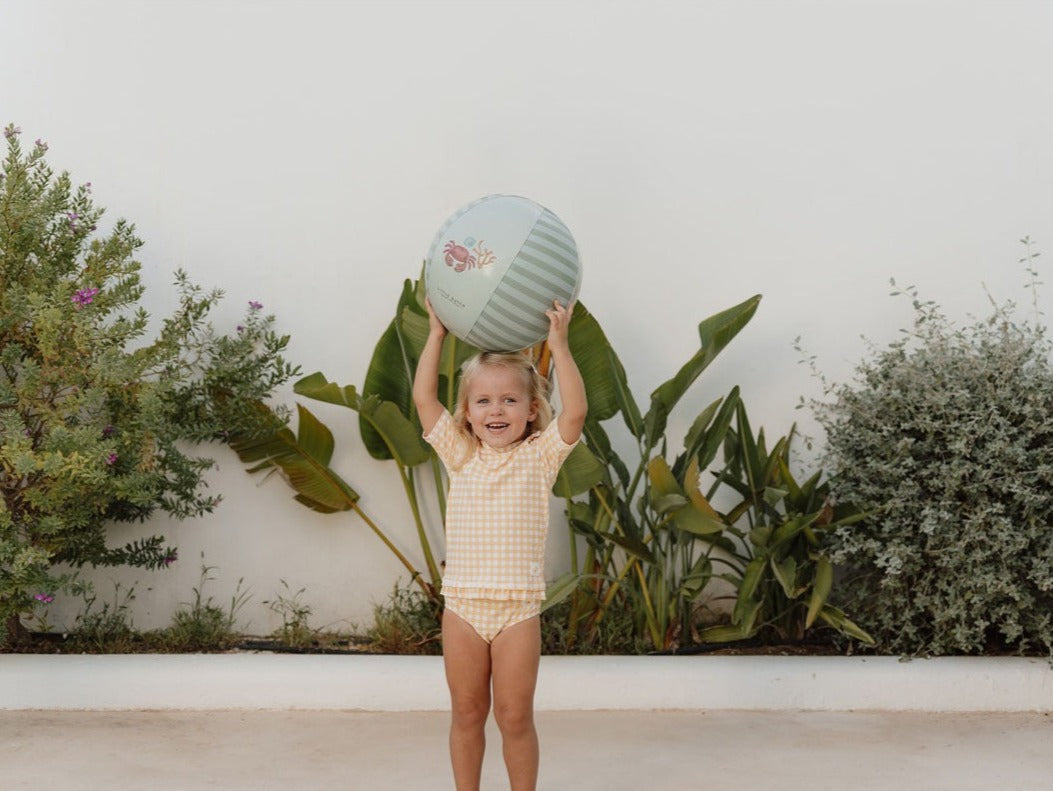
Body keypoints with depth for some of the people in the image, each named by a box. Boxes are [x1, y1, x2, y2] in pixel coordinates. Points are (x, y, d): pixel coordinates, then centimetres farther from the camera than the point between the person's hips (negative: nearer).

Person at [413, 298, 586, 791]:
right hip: (462, 605, 2)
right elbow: (423, 398, 1)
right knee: (466, 713, 12)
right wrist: (437, 334, -1)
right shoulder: (460, 454, 6)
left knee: (515, 717, 5)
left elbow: (575, 411, -15)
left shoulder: (539, 456, 0)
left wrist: (559, 345, -17)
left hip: (518, 607, -2)